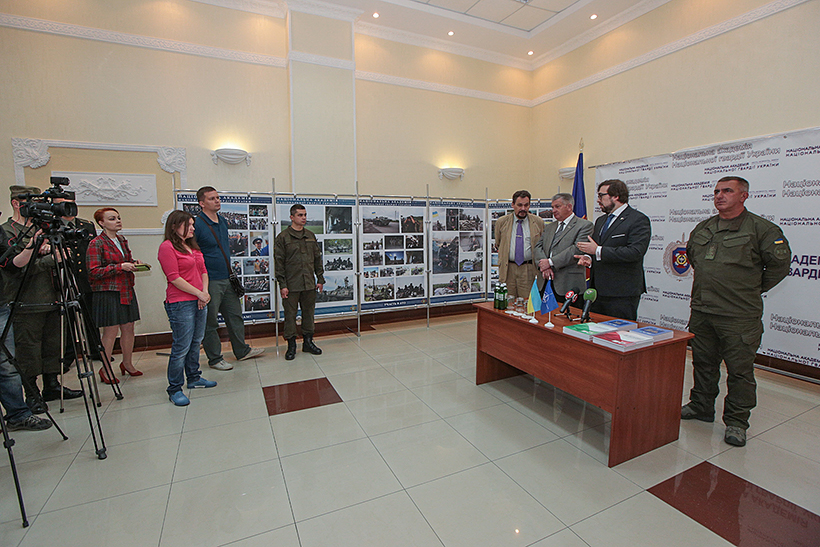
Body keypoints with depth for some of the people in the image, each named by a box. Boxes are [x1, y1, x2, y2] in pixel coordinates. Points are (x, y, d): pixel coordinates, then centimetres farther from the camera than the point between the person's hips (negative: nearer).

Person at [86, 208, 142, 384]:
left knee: (128, 328, 10)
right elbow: (94, 272, -14)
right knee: (111, 331, -1)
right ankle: (105, 369, 14)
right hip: (108, 292, -6)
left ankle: (127, 363, 25)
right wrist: (120, 267, -20)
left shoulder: (122, 240, 13)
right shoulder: (96, 244, -8)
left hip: (127, 290, 7)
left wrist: (134, 263, 5)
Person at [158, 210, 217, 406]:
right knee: (181, 347, -3)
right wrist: (199, 293, -12)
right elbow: (174, 278, -14)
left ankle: (194, 378, 31)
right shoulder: (167, 247, -8)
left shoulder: (193, 246, 16)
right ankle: (174, 389, 10)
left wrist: (205, 292, 0)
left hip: (199, 302, 8)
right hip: (180, 304, -8)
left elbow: (203, 271, 16)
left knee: (196, 343, 16)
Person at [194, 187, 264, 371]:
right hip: (210, 281, -8)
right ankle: (215, 358, 18)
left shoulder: (223, 221, 11)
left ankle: (241, 351, 29)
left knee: (235, 315, 15)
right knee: (210, 321, 5)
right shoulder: (197, 224, -13)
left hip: (227, 279, 8)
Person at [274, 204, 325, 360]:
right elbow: (278, 263, -5)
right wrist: (282, 285, -10)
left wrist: (320, 279, 10)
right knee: (290, 315, 3)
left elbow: (317, 258, 15)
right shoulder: (282, 237, -2)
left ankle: (308, 341, 24)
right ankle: (291, 345, 16)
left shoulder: (310, 236, 12)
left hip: (309, 284, 4)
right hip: (291, 285, -4)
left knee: (309, 313, 11)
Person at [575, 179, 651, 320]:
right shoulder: (601, 220, 18)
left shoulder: (639, 220, -8)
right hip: (597, 291, 7)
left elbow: (635, 252, -21)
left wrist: (598, 250, -21)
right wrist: (588, 258, 0)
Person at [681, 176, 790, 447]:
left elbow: (779, 263, -3)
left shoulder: (762, 228, -6)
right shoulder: (702, 228, 11)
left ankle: (736, 421, 18)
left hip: (739, 315, -5)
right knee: (703, 362, 16)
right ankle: (701, 407, 31)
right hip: (701, 310, 5)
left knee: (739, 369, 3)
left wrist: (756, 287, 2)